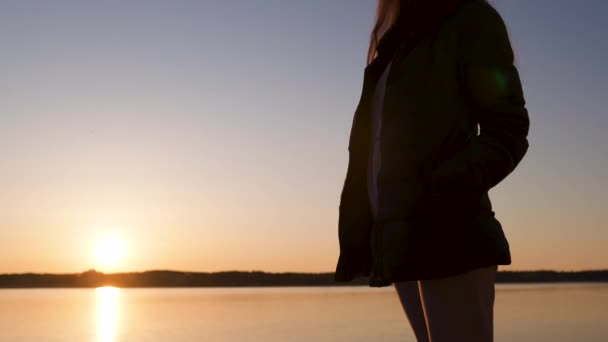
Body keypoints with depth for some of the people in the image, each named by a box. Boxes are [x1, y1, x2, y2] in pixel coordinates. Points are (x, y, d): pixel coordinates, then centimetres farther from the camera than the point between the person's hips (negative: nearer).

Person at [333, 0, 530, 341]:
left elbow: (507, 133, -7)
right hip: (401, 239, 7)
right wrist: (357, 233, 9)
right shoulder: (396, 50, 23)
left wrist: (424, 200, -20)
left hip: (448, 237, -7)